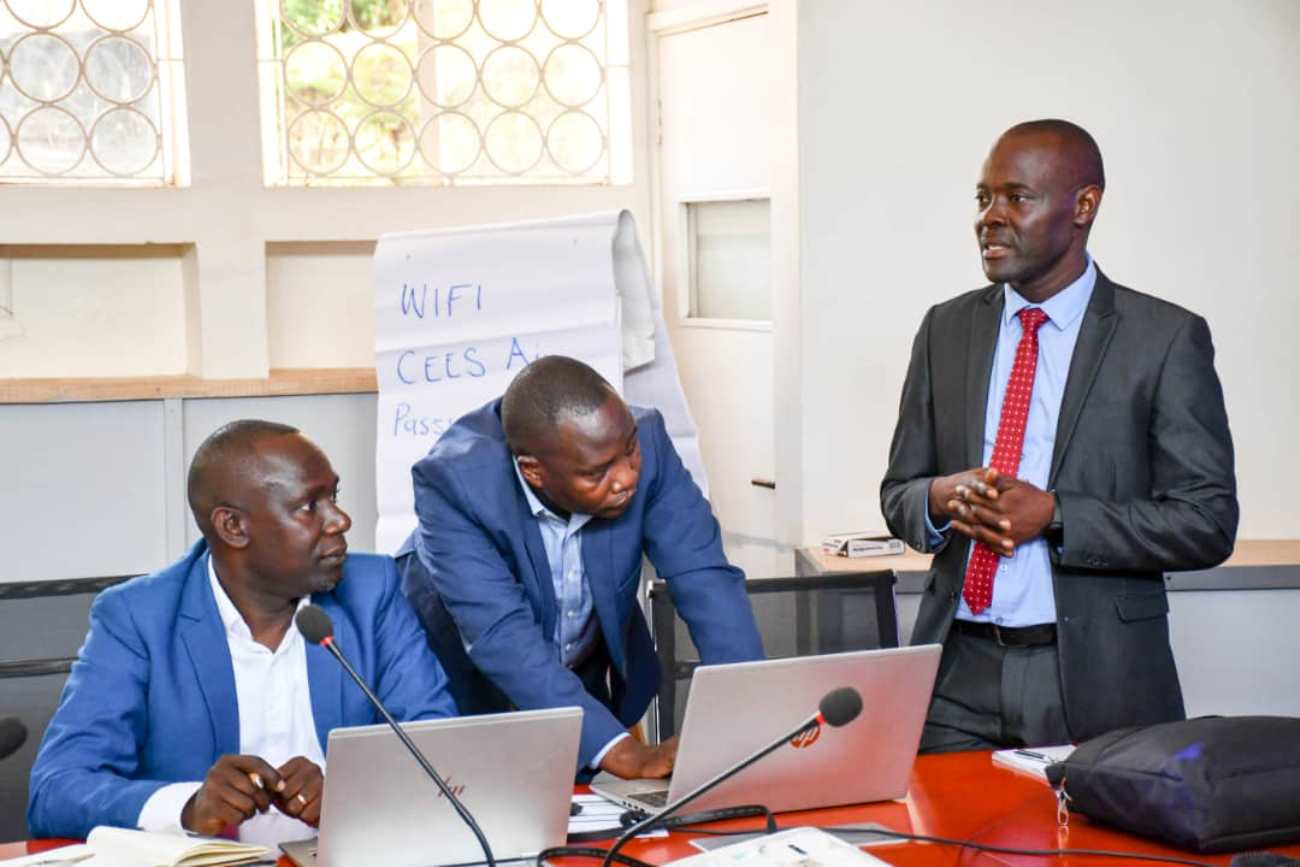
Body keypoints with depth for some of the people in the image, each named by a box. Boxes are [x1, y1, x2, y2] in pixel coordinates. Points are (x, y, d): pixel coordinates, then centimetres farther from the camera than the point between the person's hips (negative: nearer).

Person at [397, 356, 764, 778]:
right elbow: (500, 636, -36)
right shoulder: (455, 479, -30)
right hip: (471, 684, -1)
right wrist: (624, 753, -45)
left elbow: (705, 578, -21)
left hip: (596, 679, 1)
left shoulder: (645, 440, -21)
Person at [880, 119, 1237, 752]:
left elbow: (1207, 522, -7)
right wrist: (942, 497, -10)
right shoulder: (946, 330, 9)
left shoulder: (1167, 338, -4)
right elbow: (898, 492, 13)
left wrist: (1053, 516, -16)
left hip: (1095, 682, -3)